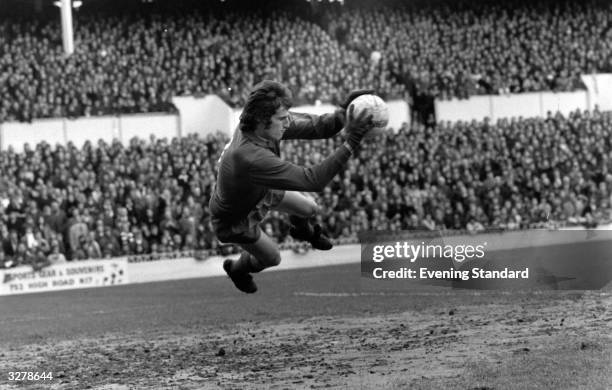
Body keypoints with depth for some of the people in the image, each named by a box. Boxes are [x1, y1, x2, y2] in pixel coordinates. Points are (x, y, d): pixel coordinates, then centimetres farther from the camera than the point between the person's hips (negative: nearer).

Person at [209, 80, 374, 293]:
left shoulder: (262, 124, -28)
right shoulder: (251, 157, -51)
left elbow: (314, 126, -24)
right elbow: (313, 180, -51)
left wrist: (342, 114, -45)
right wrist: (351, 143, -55)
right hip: (236, 218, -7)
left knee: (308, 208, 18)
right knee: (271, 258, 17)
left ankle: (303, 230, 57)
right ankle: (236, 268, 52)